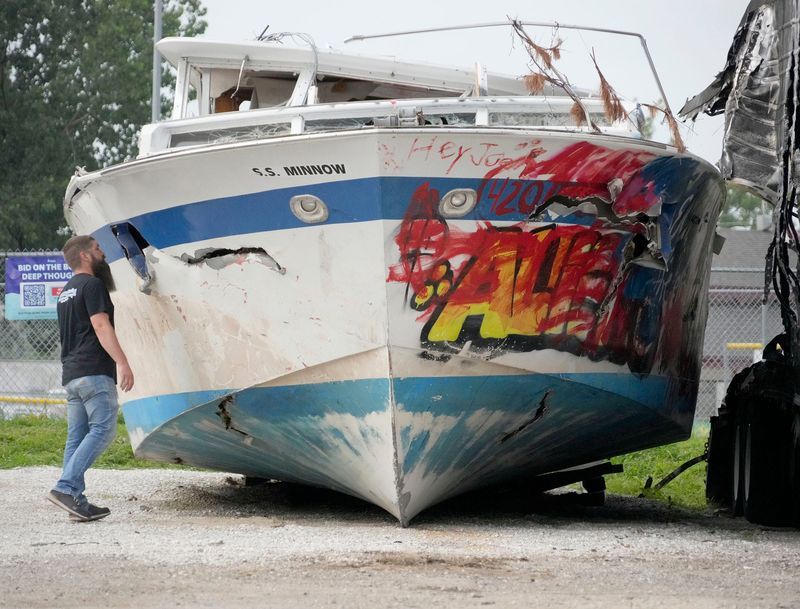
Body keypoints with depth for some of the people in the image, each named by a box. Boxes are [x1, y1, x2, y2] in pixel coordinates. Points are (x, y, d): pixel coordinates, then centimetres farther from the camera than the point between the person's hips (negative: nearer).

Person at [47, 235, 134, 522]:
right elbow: (101, 326, -16)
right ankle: (66, 488, -25)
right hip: (94, 370, -10)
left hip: (71, 374, 10)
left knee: (77, 437, 5)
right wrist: (123, 362, -20)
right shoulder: (92, 285, -6)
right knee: (102, 429, -13)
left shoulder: (66, 292, 23)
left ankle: (76, 503, -1)